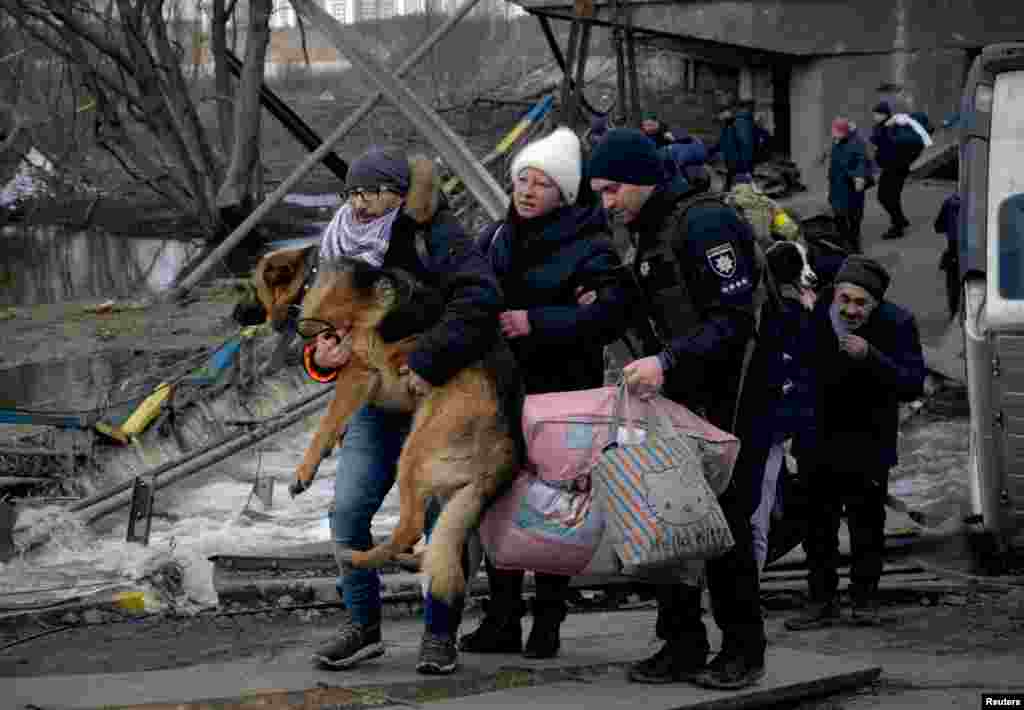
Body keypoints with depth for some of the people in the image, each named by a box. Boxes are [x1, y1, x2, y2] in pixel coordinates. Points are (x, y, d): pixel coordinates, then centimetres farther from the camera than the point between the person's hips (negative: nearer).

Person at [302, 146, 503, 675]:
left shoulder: (434, 238, -15)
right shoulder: (340, 248, 6)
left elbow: (479, 298, -30)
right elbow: (320, 321, 13)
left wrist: (429, 361, -36)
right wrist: (320, 357, -12)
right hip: (375, 398, 5)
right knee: (347, 513, -3)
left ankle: (440, 633, 10)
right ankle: (362, 624, 11)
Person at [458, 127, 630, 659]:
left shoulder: (587, 246, -10)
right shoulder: (493, 240, 9)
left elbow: (609, 313, -22)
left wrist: (536, 323, -25)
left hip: (561, 394, -6)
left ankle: (547, 623, 9)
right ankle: (502, 620, 15)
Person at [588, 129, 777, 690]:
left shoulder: (704, 224, -14)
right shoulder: (649, 238, 16)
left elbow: (736, 317, -22)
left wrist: (667, 361, -27)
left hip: (730, 400, -9)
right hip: (682, 397, 9)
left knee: (723, 519, -7)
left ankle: (743, 650, 3)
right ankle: (683, 645, 11)